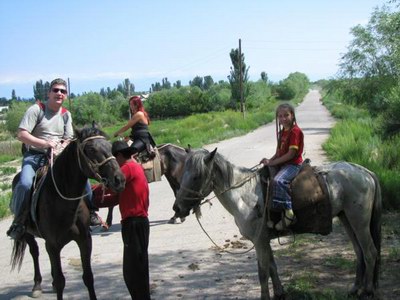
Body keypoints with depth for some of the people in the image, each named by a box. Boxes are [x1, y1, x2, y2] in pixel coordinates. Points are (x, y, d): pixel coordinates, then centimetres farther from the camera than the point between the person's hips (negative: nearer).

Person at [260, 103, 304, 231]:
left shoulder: (295, 131, -13)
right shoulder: (282, 132, 16)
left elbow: (291, 153, -18)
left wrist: (272, 162, -17)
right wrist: (270, 160, -2)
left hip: (293, 164, -10)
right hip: (282, 163, 10)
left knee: (278, 180, -33)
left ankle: (289, 213, -32)